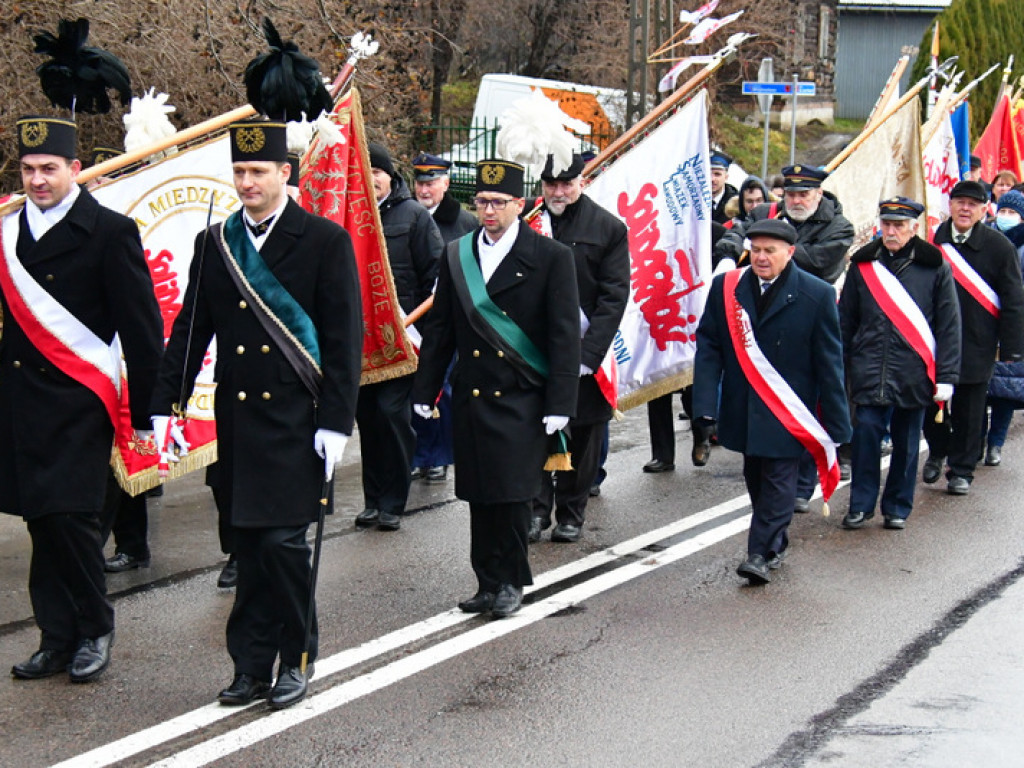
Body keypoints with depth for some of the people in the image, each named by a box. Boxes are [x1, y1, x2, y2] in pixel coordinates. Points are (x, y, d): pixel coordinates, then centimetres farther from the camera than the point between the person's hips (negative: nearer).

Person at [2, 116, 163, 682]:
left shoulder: (110, 232, -4)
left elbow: (141, 327, -4)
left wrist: (147, 411, -5)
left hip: (76, 402, -5)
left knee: (70, 514, -8)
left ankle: (94, 630, 12)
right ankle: (57, 640, 18)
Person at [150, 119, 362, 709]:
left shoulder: (325, 240, -4)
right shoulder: (215, 243, 9)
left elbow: (345, 339, -6)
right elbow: (190, 329, 11)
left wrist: (336, 422, -11)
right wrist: (165, 406, 5)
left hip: (295, 419, -4)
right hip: (236, 418, 4)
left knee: (283, 542, -6)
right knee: (250, 545, 8)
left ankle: (296, 660, 10)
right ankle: (253, 667, 16)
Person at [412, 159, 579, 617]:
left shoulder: (550, 257, -3)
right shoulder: (456, 255, 10)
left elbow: (565, 336, -5)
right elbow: (439, 328, 15)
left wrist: (559, 404, -10)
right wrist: (425, 390, 11)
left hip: (522, 399, -4)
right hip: (471, 395, 4)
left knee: (514, 492, -5)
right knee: (480, 496, 6)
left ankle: (511, 583, 11)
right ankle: (489, 584, 16)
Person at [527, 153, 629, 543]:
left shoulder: (609, 229, -2)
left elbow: (614, 297, -6)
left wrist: (587, 356, -14)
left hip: (584, 352, -1)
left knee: (581, 435, 8)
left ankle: (571, 513, 21)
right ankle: (536, 507, 15)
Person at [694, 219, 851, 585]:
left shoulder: (817, 295, -9)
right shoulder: (726, 287, 0)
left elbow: (829, 362, -6)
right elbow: (708, 346, 0)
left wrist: (836, 421, -6)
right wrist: (705, 403, -11)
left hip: (788, 413, -4)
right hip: (743, 410, 4)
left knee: (778, 480, -4)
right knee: (756, 479, 15)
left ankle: (761, 553, 0)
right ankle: (776, 543, 33)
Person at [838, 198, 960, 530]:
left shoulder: (935, 268, 1)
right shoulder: (863, 264, 7)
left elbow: (949, 326, 1)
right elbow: (845, 321, 10)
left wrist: (946, 376, -5)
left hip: (913, 374, -1)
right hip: (869, 372, 1)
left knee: (906, 443, 7)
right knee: (866, 434, -6)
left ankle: (898, 508, 21)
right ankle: (861, 504, 8)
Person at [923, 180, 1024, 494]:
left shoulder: (999, 246, -5)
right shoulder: (934, 240, 0)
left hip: (976, 346, -2)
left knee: (968, 412, 5)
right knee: (931, 404, 11)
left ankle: (961, 470, 18)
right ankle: (937, 453, 35)